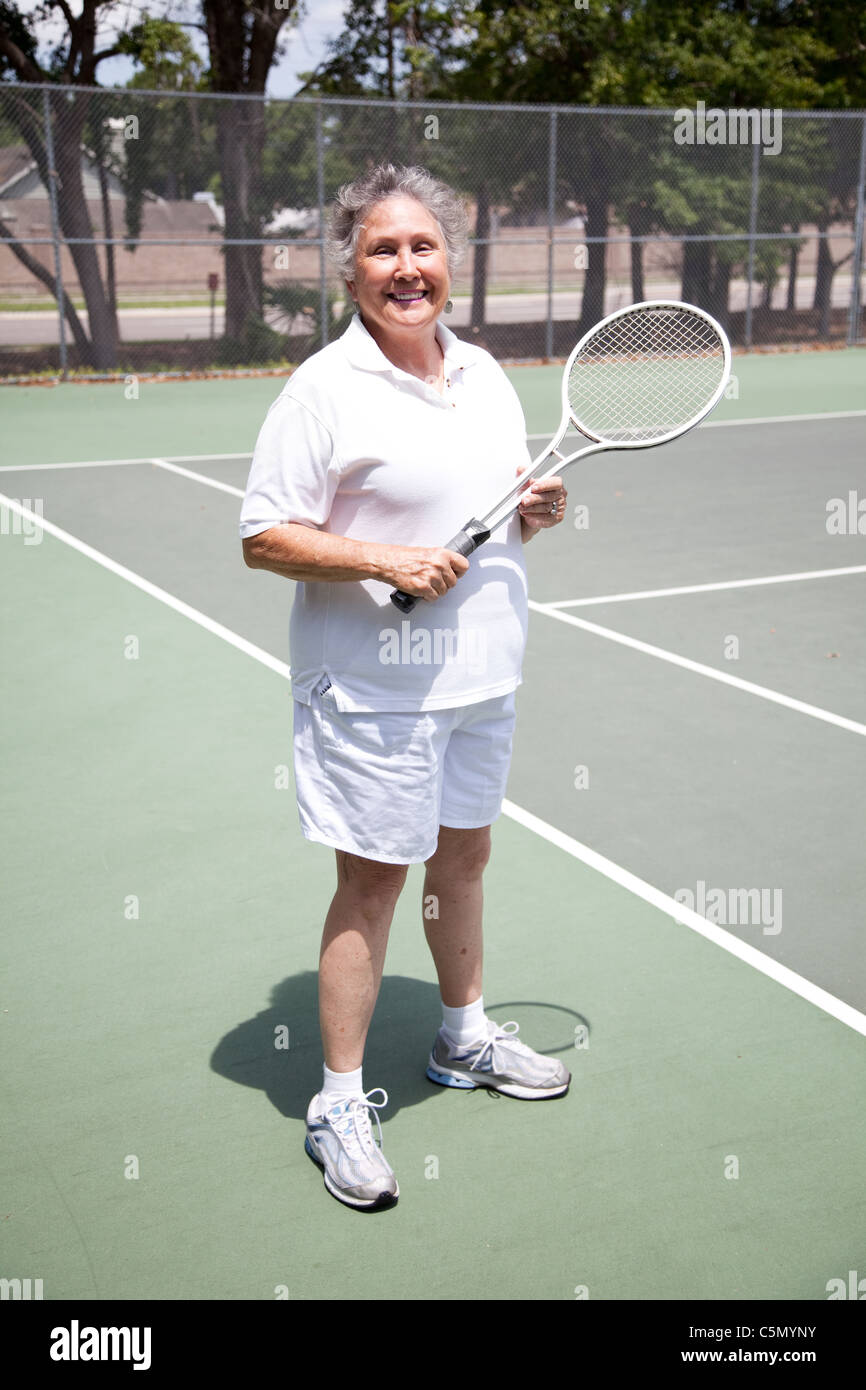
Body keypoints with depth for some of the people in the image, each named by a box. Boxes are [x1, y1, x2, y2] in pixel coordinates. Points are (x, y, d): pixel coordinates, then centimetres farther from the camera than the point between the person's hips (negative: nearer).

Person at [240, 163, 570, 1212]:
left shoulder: (486, 375, 9)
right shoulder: (323, 389, -12)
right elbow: (264, 538, -14)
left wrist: (534, 514, -3)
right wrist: (384, 559, -24)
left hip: (482, 674, 7)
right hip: (374, 685, -7)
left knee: (463, 853, 19)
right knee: (372, 881, 0)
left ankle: (465, 1037, 40)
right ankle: (339, 1102, 15)